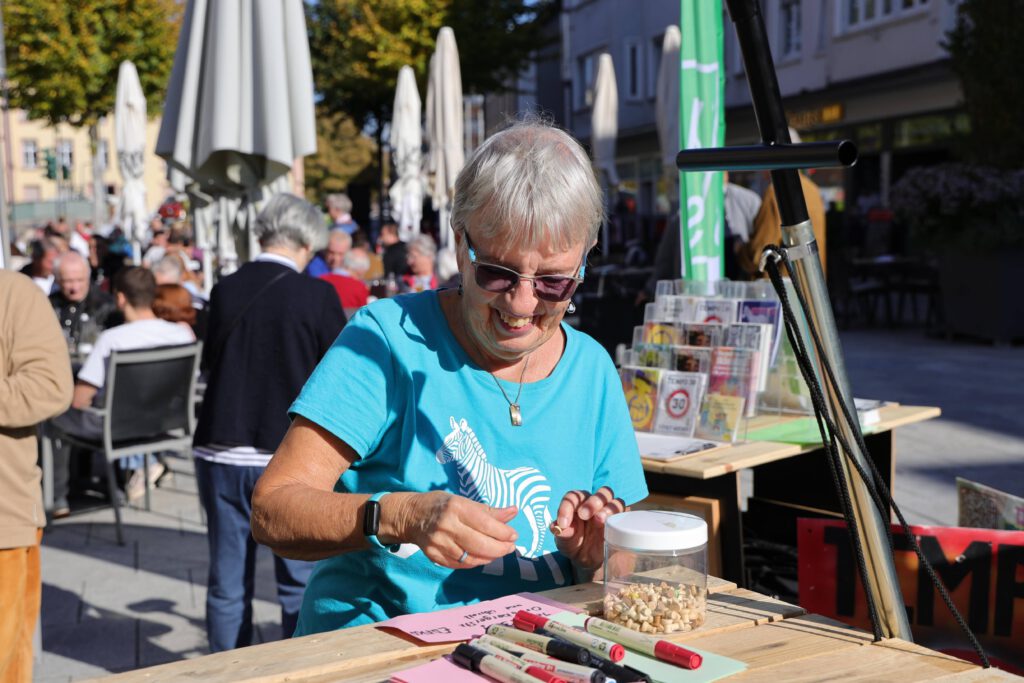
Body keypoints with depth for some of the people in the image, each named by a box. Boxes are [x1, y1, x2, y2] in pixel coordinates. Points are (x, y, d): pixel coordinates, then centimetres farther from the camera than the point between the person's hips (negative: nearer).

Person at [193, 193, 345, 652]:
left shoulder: (224, 291, -1)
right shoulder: (316, 296, -12)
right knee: (300, 583, 10)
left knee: (227, 585, 12)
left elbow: (210, 361, 12)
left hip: (221, 454, 3)